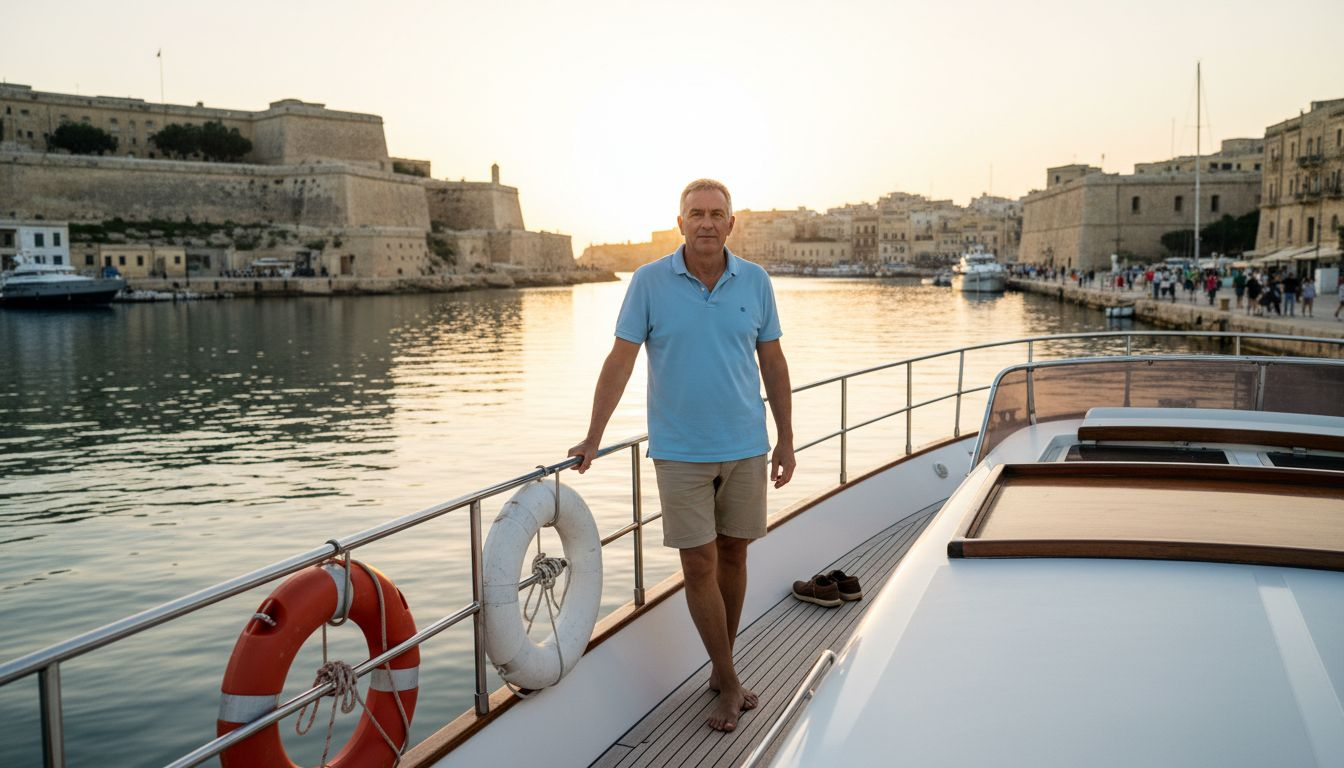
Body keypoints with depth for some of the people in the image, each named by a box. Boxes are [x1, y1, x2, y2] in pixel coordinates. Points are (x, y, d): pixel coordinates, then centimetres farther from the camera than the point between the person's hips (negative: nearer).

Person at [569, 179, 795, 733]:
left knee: (733, 554, 11)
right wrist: (592, 439, -6)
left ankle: (721, 668, 27)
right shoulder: (649, 282, -6)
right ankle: (729, 683, 12)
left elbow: (773, 363, 7)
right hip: (680, 451, -2)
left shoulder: (755, 282, 1)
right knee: (699, 565, -1)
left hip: (745, 446, 3)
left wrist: (786, 438, 7)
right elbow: (620, 361, -5)